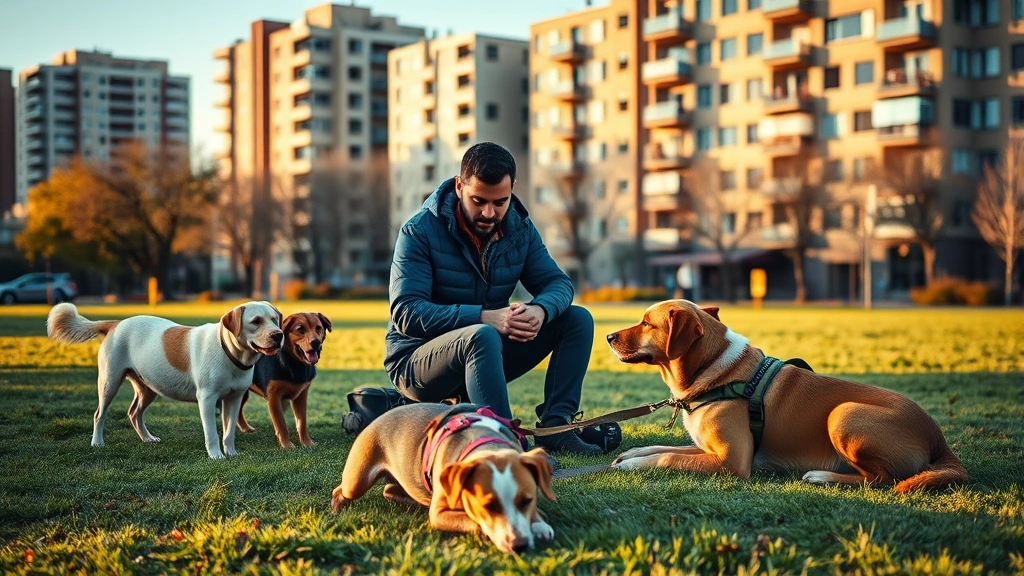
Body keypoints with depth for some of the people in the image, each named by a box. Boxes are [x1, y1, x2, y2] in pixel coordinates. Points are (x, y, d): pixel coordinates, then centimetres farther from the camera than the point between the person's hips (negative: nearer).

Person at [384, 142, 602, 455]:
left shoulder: (519, 228, 2)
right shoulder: (420, 231, -16)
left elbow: (558, 282, 0)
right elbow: (406, 313, -24)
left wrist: (540, 310, -26)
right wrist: (484, 317, -35)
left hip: (485, 356, 6)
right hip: (416, 364, -6)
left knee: (578, 319, -6)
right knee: (481, 336, -38)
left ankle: (554, 427, -15)